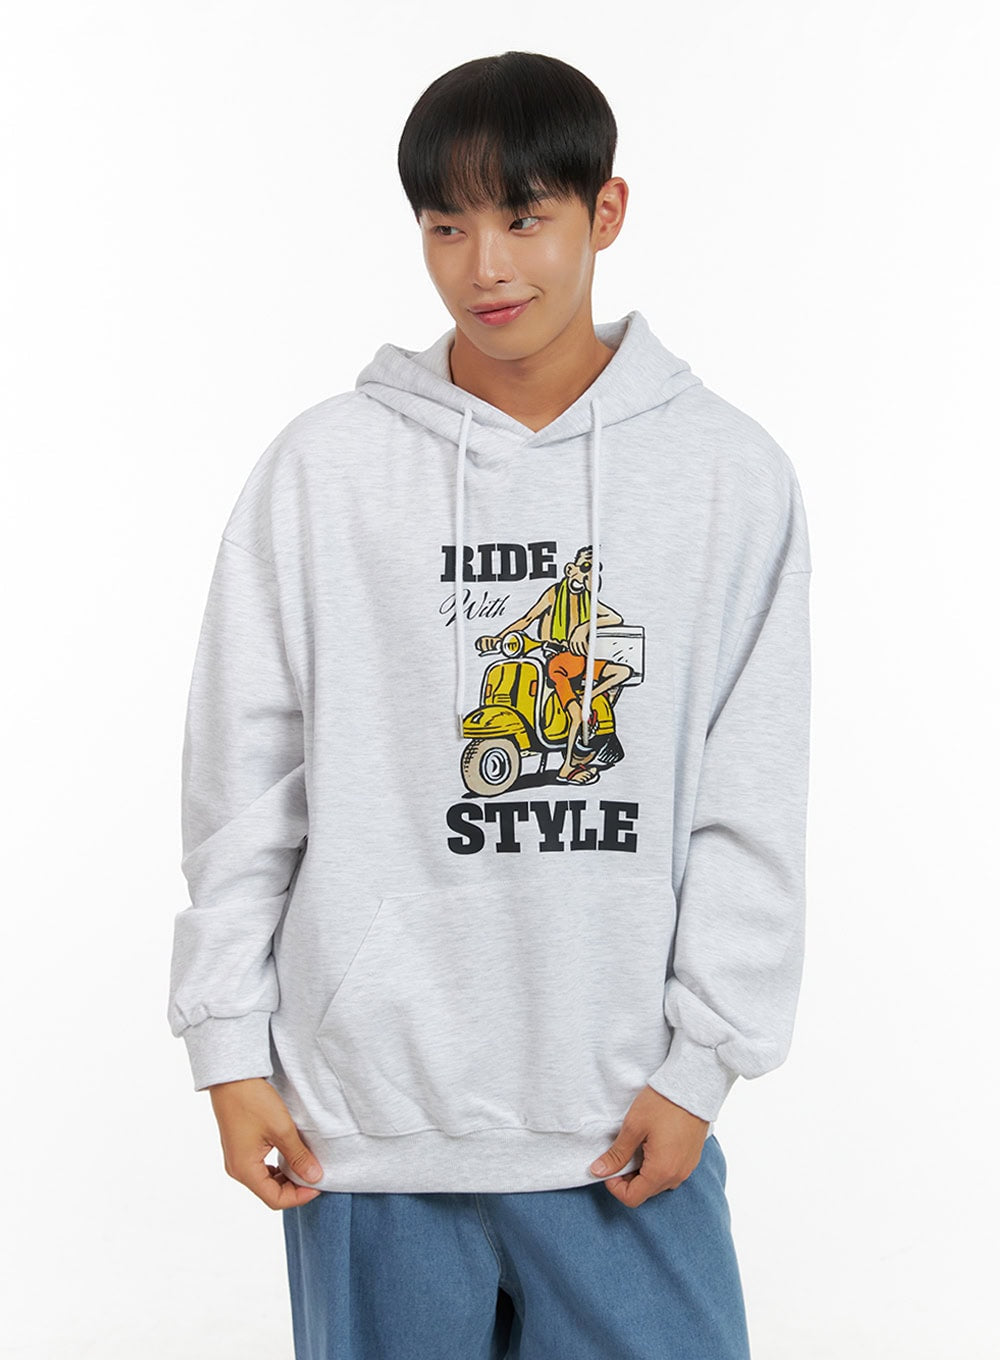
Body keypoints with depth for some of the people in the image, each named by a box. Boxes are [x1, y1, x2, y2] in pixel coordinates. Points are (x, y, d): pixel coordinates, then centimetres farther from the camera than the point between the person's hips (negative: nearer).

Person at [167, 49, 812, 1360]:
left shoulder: (732, 473, 0)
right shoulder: (325, 466, -1)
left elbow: (752, 805, 1)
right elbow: (243, 776, 1)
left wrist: (702, 1059, -3)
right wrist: (233, 1050, 0)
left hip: (627, 1112, 1)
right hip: (367, 1107, 0)